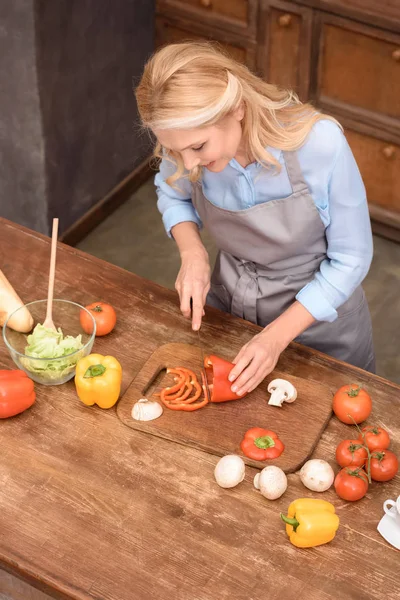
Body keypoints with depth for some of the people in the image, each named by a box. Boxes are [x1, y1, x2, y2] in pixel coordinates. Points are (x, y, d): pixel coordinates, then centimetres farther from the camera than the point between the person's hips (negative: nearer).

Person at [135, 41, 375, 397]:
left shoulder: (320, 143, -34)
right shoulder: (190, 138, -23)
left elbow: (350, 259, -21)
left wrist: (276, 337, -27)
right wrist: (192, 253, -18)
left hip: (319, 309, -3)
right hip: (229, 301, 3)